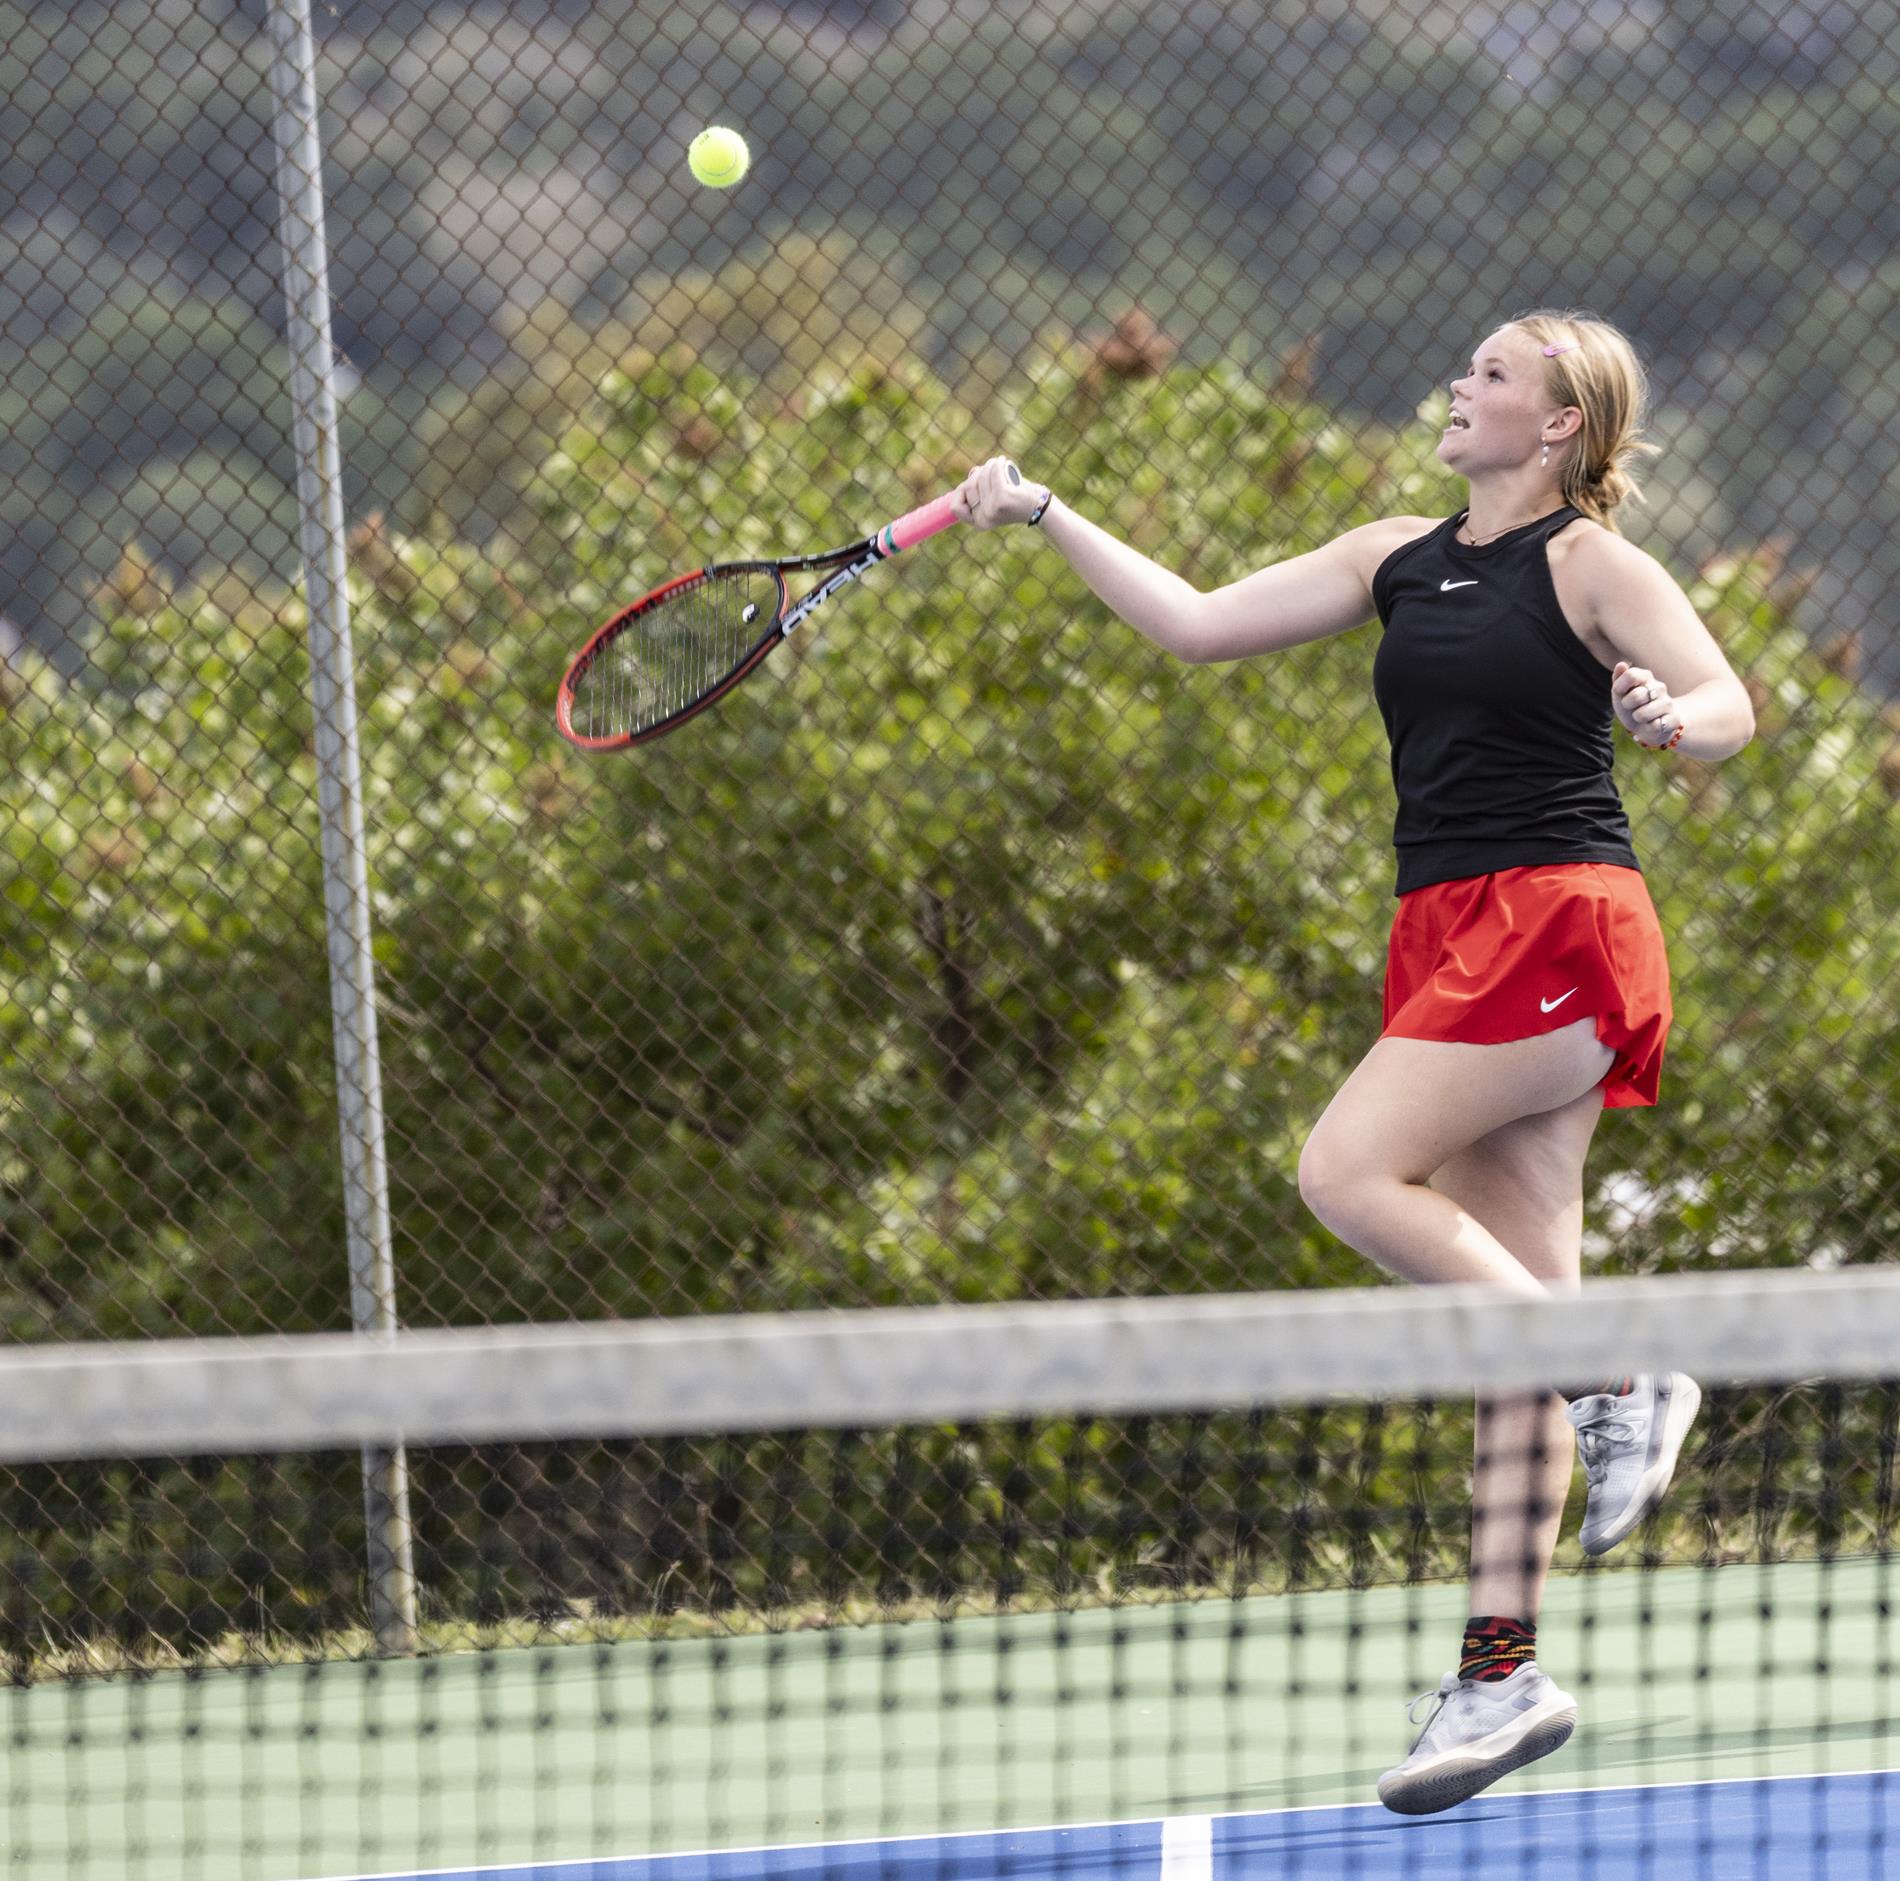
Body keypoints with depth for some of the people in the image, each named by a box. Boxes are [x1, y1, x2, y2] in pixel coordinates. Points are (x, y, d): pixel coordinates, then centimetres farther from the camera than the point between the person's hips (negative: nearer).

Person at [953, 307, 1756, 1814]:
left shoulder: (1587, 562, -4)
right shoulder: (1398, 562, 17)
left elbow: (1730, 704, -14)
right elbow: (1199, 624, 18)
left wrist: (1671, 716, -36)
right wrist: (1042, 517, 13)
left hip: (1558, 924, -7)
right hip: (1451, 940, 7)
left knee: (1349, 1173, -20)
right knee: (1514, 1289, 3)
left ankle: (1620, 1382, -9)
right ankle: (1504, 1670, 1)